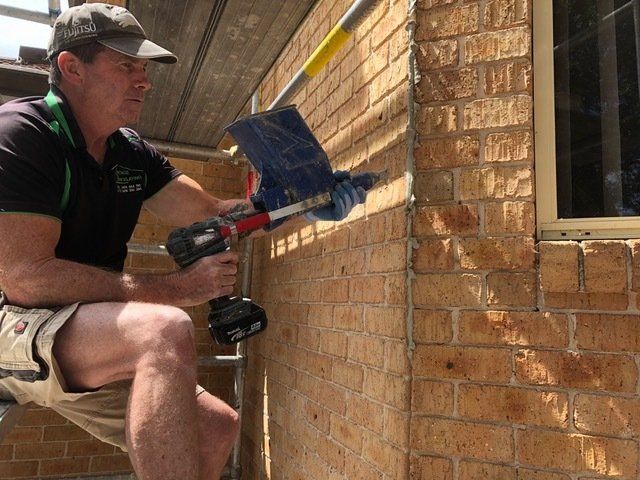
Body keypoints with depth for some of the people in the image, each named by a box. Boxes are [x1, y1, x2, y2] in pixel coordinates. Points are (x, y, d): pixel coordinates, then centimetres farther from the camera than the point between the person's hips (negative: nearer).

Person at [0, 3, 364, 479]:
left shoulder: (133, 154, 7)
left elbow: (211, 212, 5)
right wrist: (176, 288, -26)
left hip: (85, 333, 8)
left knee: (217, 425, 8)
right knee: (164, 330, -36)